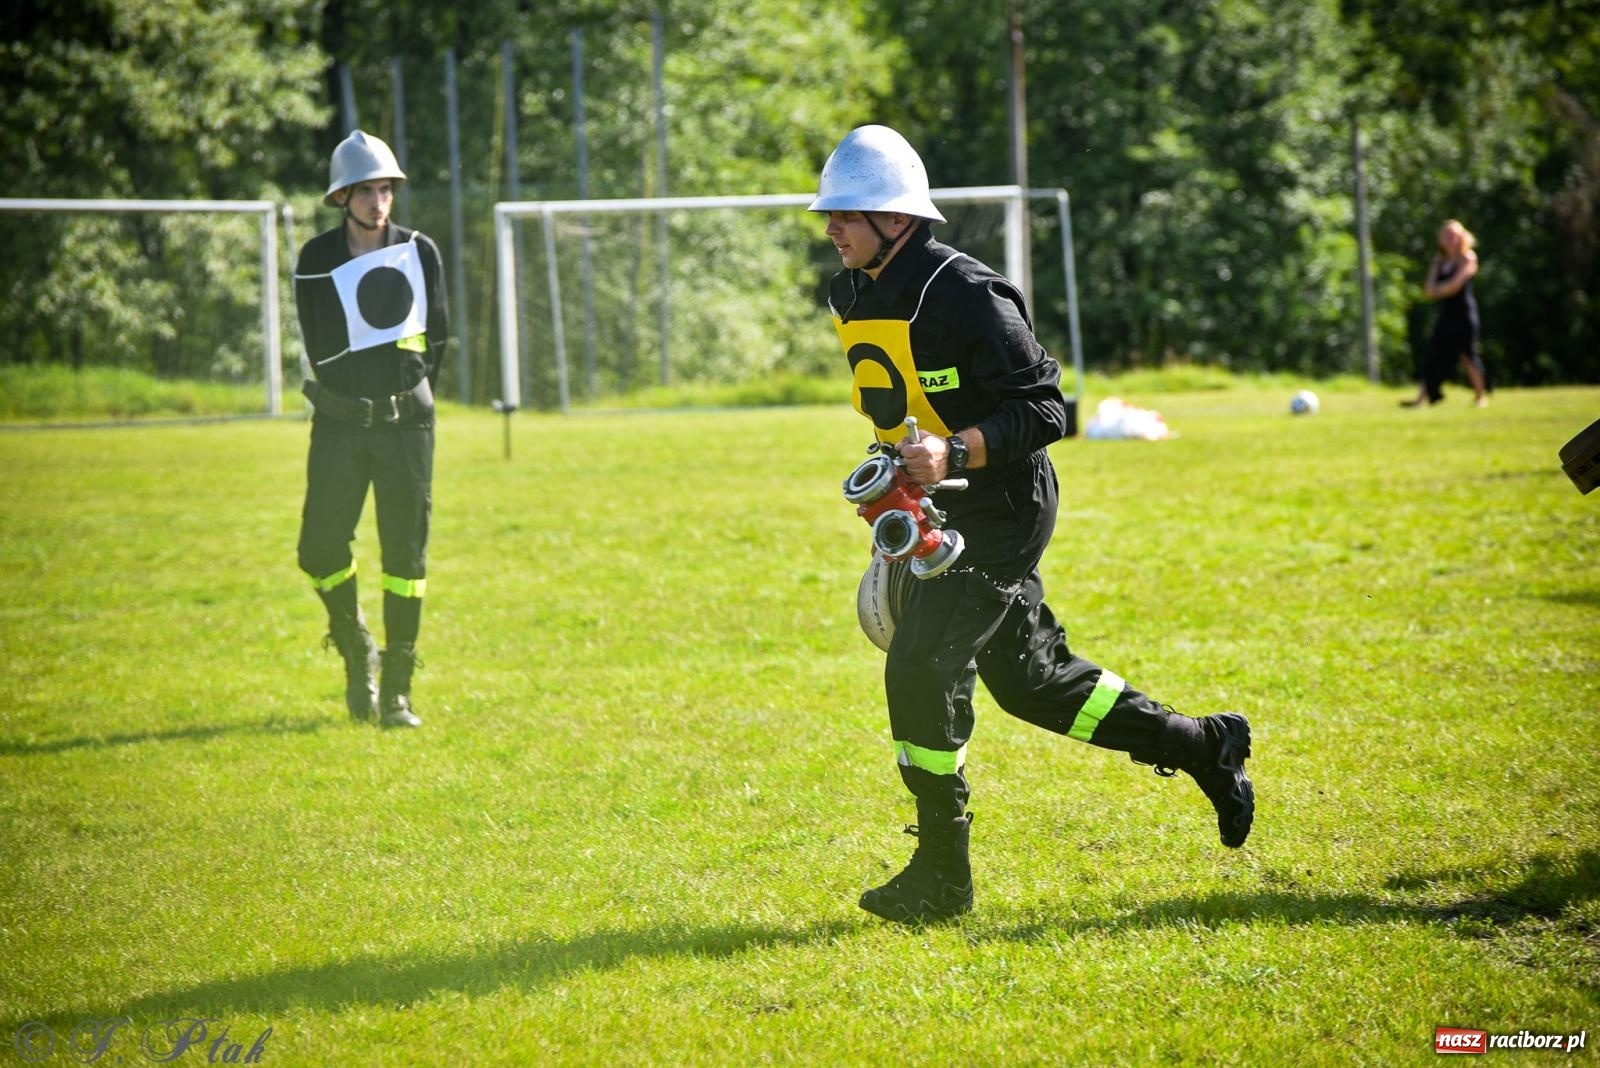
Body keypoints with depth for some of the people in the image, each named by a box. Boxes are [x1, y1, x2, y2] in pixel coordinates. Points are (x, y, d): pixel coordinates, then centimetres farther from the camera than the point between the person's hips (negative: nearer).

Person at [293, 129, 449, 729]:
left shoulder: (420, 253, 0)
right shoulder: (316, 262, -5)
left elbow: (437, 336, 9)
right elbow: (322, 351, 2)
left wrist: (409, 397, 10)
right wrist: (358, 398, 5)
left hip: (407, 421, 0)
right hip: (340, 423, 0)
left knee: (406, 557, -3)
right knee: (321, 553, -2)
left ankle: (396, 694, 4)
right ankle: (358, 654, 26)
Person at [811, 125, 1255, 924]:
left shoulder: (963, 294, -21)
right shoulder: (850, 297, 5)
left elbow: (1041, 413, -21)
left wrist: (954, 453, -34)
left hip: (1000, 510, -9)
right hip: (939, 513, 9)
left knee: (920, 669, -14)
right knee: (1026, 678, 14)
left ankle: (941, 878, -4)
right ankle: (1202, 746, 29)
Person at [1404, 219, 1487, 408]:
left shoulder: (1467, 259, -3)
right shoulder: (1439, 261, 14)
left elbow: (1455, 284, -13)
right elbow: (1429, 289, 7)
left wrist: (1437, 290, 1)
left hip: (1464, 314, -6)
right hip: (1446, 314, 6)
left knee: (1467, 355, -7)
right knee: (1434, 354, 0)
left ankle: (1480, 396, 2)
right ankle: (1423, 396, -2)